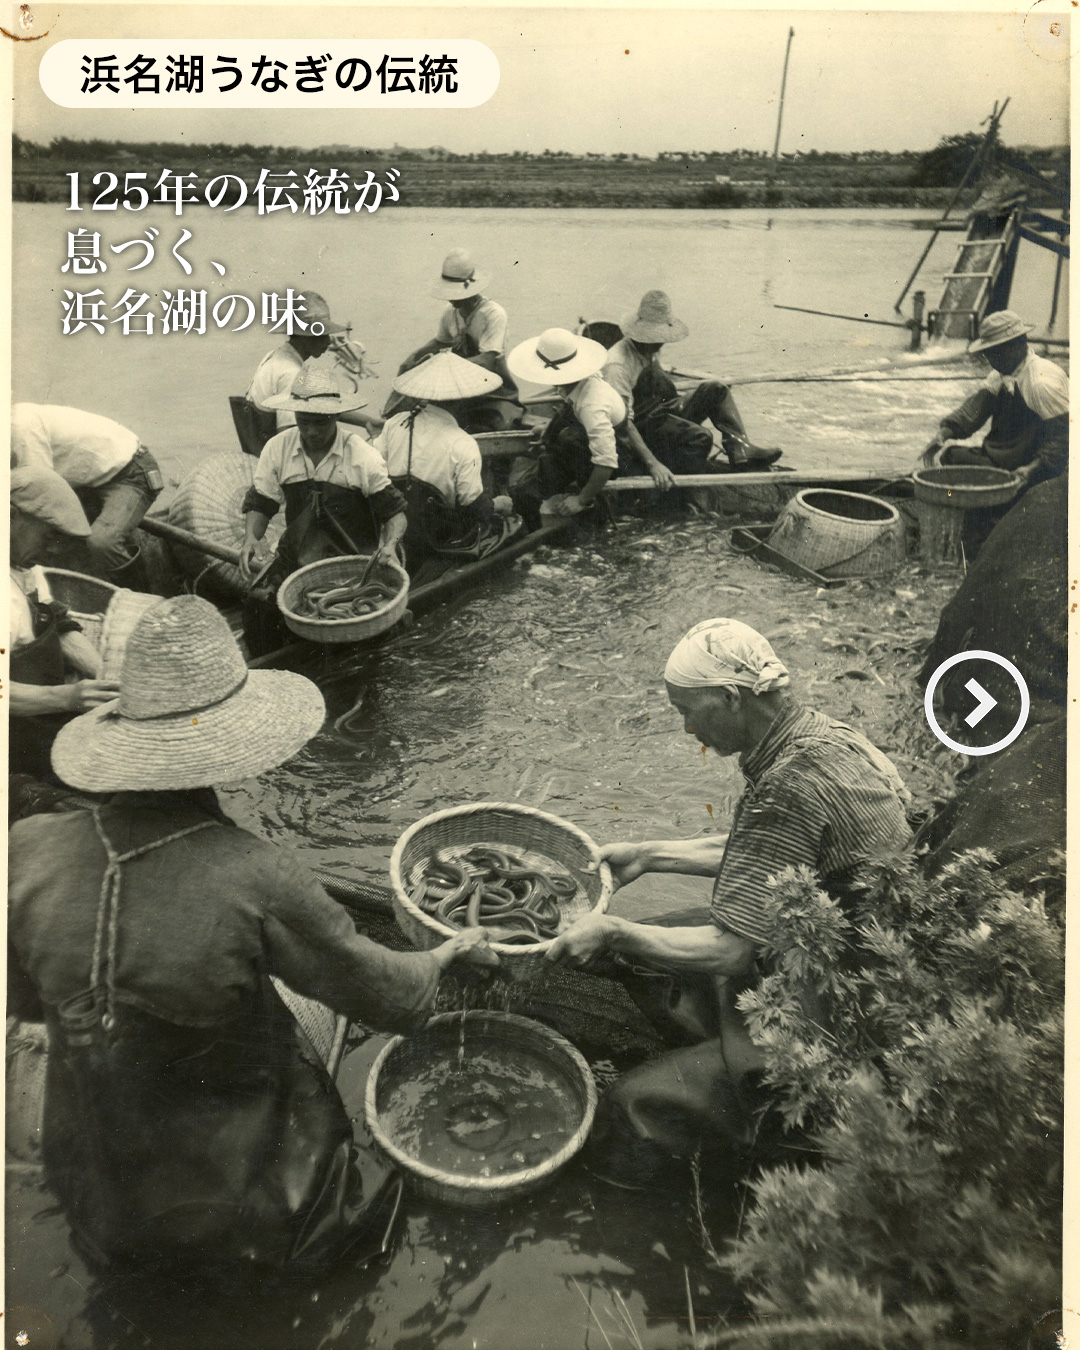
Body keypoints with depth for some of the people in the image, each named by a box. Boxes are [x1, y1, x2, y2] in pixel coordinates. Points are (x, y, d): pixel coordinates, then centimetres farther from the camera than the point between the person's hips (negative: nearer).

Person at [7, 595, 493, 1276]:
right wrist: (446, 952, 5)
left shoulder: (30, 850, -19)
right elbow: (390, 995, -15)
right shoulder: (258, 881, -30)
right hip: (235, 1210, -3)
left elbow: (26, 979, 3)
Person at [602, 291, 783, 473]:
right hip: (642, 427, -9)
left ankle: (740, 450, -13)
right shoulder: (618, 365, -23)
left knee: (712, 389, -3)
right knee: (700, 437, -30)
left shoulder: (651, 349, 6)